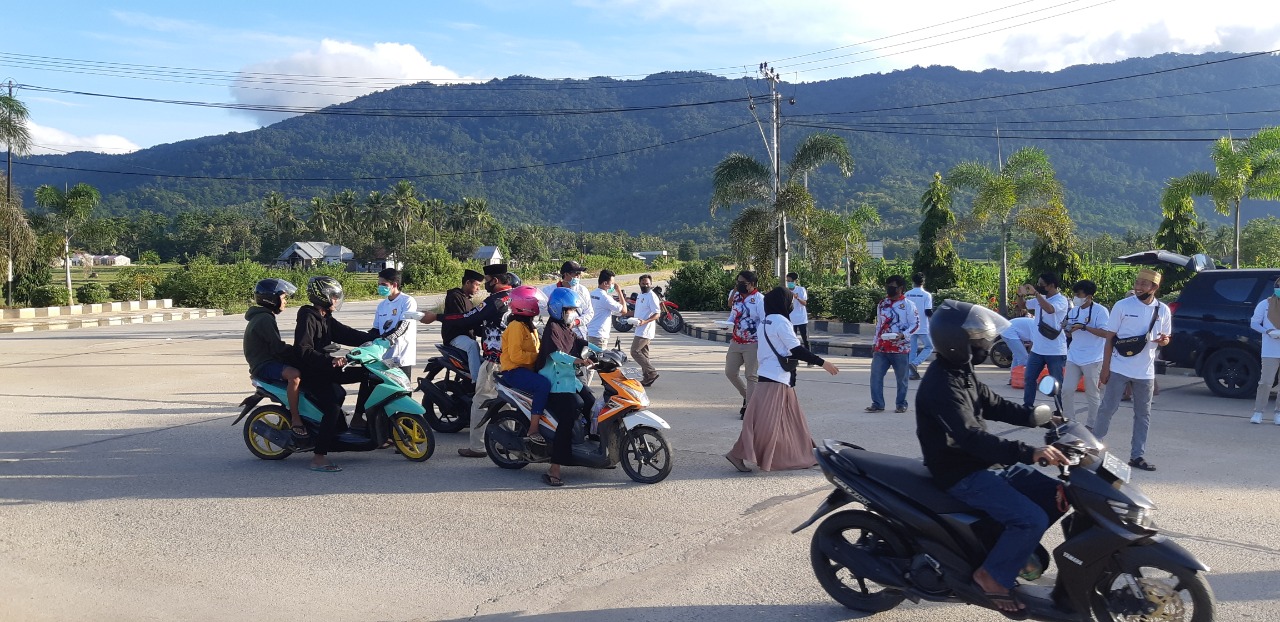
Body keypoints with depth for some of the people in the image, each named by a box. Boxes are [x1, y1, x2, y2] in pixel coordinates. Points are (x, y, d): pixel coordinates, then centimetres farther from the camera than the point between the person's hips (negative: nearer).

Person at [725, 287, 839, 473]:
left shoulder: (766, 323, 14)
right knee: (765, 422, -8)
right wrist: (822, 363, -15)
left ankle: (801, 455, 22)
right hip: (775, 379, -10)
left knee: (790, 418, 15)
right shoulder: (781, 321, -14)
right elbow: (797, 350, -18)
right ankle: (739, 454, -8)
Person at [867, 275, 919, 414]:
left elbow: (915, 324, -6)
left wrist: (903, 335, -21)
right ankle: (877, 404, 6)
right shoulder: (882, 304, 12)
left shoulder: (908, 305, -4)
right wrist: (875, 343, 18)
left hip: (900, 348, -4)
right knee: (876, 375, -2)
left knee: (901, 378, 5)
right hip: (881, 348, 5)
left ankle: (901, 404, 18)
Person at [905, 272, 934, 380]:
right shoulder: (926, 295, -10)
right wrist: (934, 314, 7)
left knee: (912, 350, 10)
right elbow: (928, 312, -14)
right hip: (923, 328, -4)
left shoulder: (907, 294, 2)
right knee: (929, 347, 9)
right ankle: (915, 363, -11)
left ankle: (913, 373, 8)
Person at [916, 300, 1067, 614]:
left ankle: (1018, 548, 21)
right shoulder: (942, 385, -25)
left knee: (1054, 494, 7)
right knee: (1031, 518, -21)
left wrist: (1035, 416, 1)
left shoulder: (961, 371, 7)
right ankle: (992, 575, -4)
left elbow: (994, 405, 15)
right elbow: (972, 438, -35)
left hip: (983, 463, 10)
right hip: (962, 474, -10)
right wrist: (1030, 453, -41)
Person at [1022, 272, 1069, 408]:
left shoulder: (1061, 300, -14)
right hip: (1037, 348, 7)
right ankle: (1027, 405, 23)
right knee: (1029, 377, 12)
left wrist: (1036, 293, -28)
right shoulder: (1040, 299, 7)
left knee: (1057, 382, 3)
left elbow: (1050, 309, -35)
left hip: (1055, 351, -7)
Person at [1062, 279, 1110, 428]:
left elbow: (1105, 333, -19)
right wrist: (1066, 328, -5)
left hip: (1092, 359, -6)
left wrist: (1083, 327, -23)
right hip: (1073, 358, 6)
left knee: (1092, 394, 5)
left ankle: (1092, 425, 17)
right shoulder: (1073, 311, 9)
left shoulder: (1100, 311, -10)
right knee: (1067, 390, 1)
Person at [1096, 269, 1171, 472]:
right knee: (1107, 409, 1)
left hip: (1145, 372, 3)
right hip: (1119, 369, -3)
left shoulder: (1163, 310, 2)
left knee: (1143, 415, 7)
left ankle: (1137, 456, 15)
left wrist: (1163, 340, -13)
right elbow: (1110, 338, -4)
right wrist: (1105, 368, -8)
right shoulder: (1122, 306, -6)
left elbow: (1166, 338, 14)